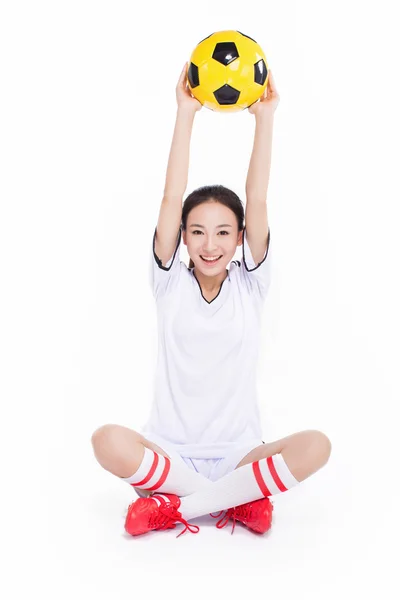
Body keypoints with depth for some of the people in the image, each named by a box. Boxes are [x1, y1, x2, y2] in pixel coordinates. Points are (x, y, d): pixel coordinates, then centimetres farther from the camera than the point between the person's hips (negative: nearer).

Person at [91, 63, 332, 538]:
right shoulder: (171, 283, 1)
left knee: (316, 445, -28)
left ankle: (175, 506, -17)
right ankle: (238, 500, -17)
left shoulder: (249, 284, 3)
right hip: (170, 451, -1)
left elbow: (257, 201, -7)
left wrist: (264, 118, -10)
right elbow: (172, 199, -10)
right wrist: (186, 114, -13)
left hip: (238, 455, 1)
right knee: (108, 441, -31)